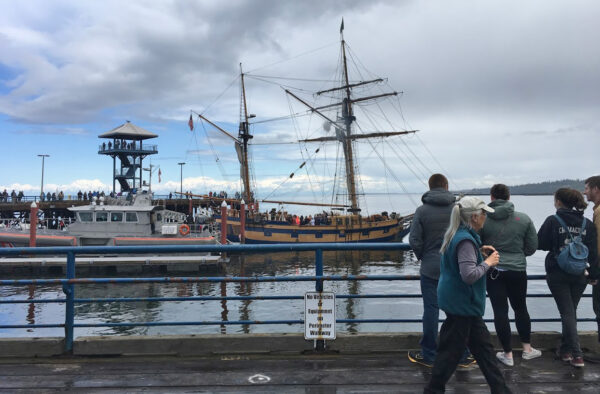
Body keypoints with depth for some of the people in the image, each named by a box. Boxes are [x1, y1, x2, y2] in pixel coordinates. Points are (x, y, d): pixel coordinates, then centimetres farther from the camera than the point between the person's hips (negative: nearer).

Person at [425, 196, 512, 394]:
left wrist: (479, 251, 10)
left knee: (483, 346, 18)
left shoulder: (456, 234, 6)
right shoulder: (465, 240, -24)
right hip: (461, 304, -11)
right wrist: (487, 262, -16)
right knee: (451, 350, 3)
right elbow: (469, 275, -31)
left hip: (459, 302, 11)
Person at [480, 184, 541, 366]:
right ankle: (527, 349, 30)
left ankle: (508, 354, 13)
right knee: (520, 309, 20)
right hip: (518, 271, 2)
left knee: (500, 311, 6)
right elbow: (532, 247, 3)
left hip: (493, 272, -2)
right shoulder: (524, 219, -4)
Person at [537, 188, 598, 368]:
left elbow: (541, 244, -4)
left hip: (557, 274, -4)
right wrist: (593, 274, 6)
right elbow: (593, 252, 0)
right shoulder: (587, 224, 0)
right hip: (579, 274, 4)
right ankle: (566, 348, 29)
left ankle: (577, 354, -4)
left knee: (567, 312, 2)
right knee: (571, 311, 18)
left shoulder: (552, 221, -11)